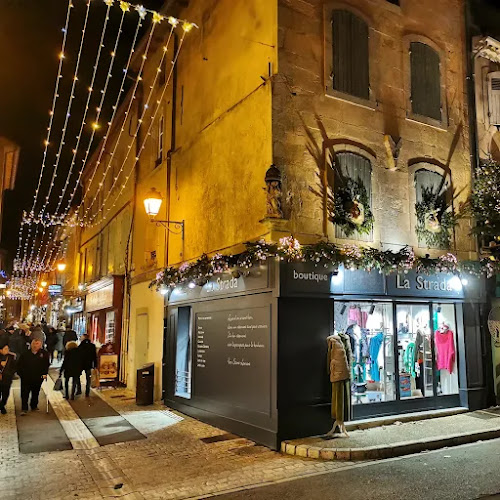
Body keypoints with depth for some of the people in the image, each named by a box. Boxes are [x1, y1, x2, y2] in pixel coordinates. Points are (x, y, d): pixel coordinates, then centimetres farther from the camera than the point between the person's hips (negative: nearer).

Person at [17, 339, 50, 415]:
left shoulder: (44, 354, 0)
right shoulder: (25, 354, 0)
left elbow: (46, 365, 1)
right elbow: (20, 365, 7)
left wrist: (44, 373, -7)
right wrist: (20, 373, -1)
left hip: (38, 378, 1)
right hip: (26, 377, -1)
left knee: (35, 393, 14)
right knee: (25, 393, -4)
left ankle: (34, 406, 32)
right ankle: (24, 409, -1)